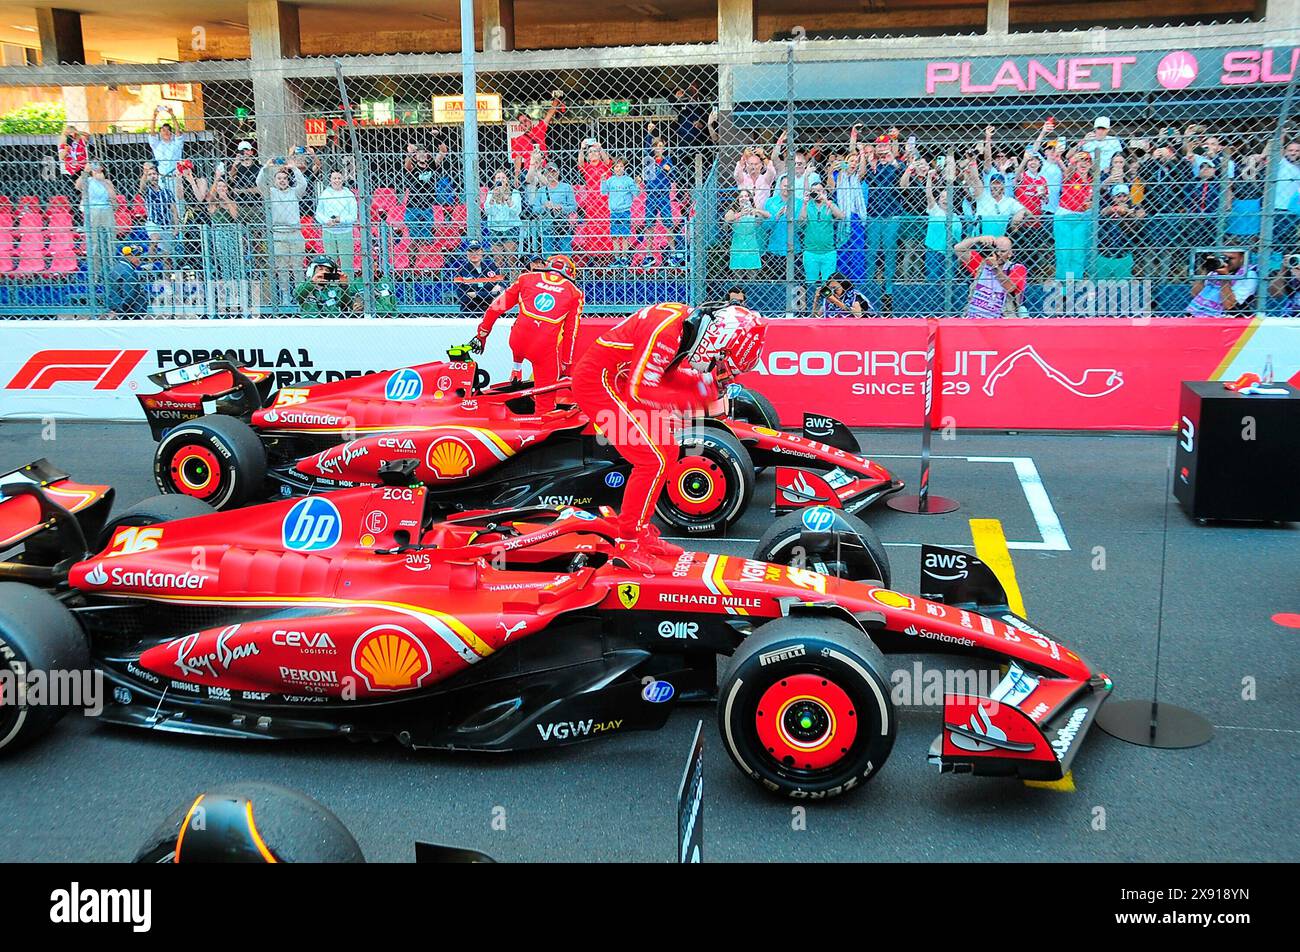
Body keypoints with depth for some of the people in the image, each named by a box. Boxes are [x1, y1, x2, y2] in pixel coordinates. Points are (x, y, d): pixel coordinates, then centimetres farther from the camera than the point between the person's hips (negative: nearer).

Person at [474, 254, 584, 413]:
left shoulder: (526, 278, 13)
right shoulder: (575, 293, 12)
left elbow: (497, 306, 15)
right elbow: (571, 333, 11)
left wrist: (482, 333, 26)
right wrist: (565, 365, 19)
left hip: (517, 341, 2)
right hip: (546, 350, -2)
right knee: (546, 398, 10)